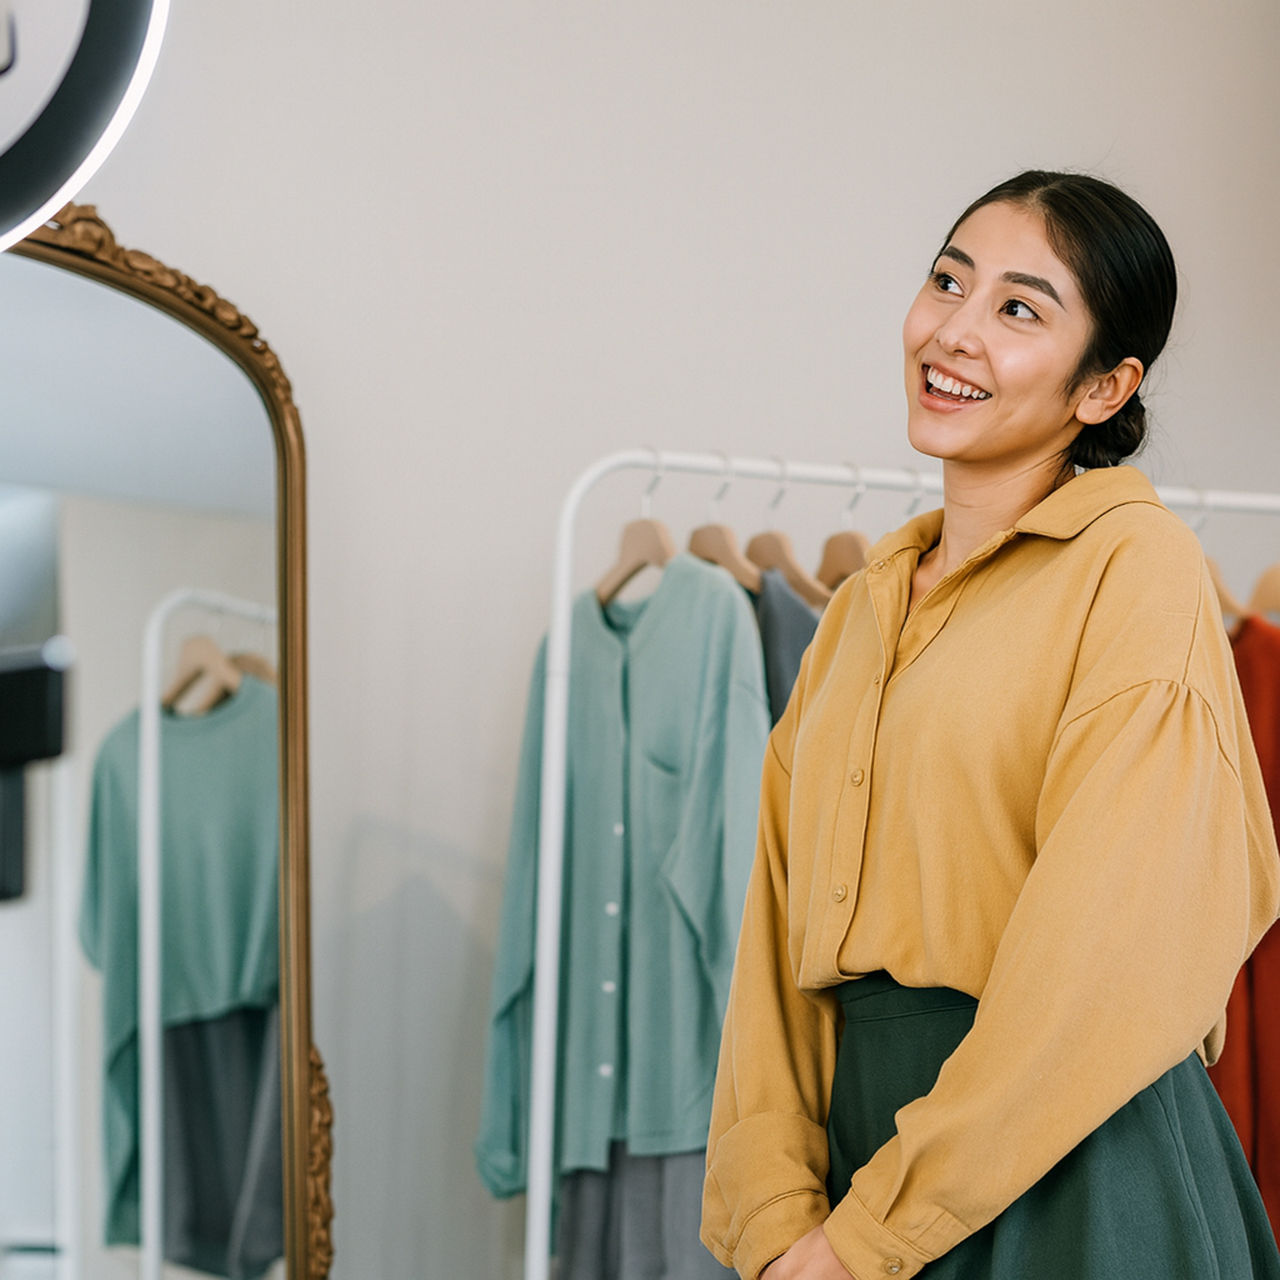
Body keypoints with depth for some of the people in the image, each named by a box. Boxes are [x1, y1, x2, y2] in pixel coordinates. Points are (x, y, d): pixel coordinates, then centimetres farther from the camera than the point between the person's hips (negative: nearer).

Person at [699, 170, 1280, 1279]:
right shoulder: (865, 605, 10)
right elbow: (782, 927, 5)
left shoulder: (1137, 566, -10)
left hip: (1065, 1184, -6)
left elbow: (1099, 958, -18)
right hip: (862, 1130, 6)